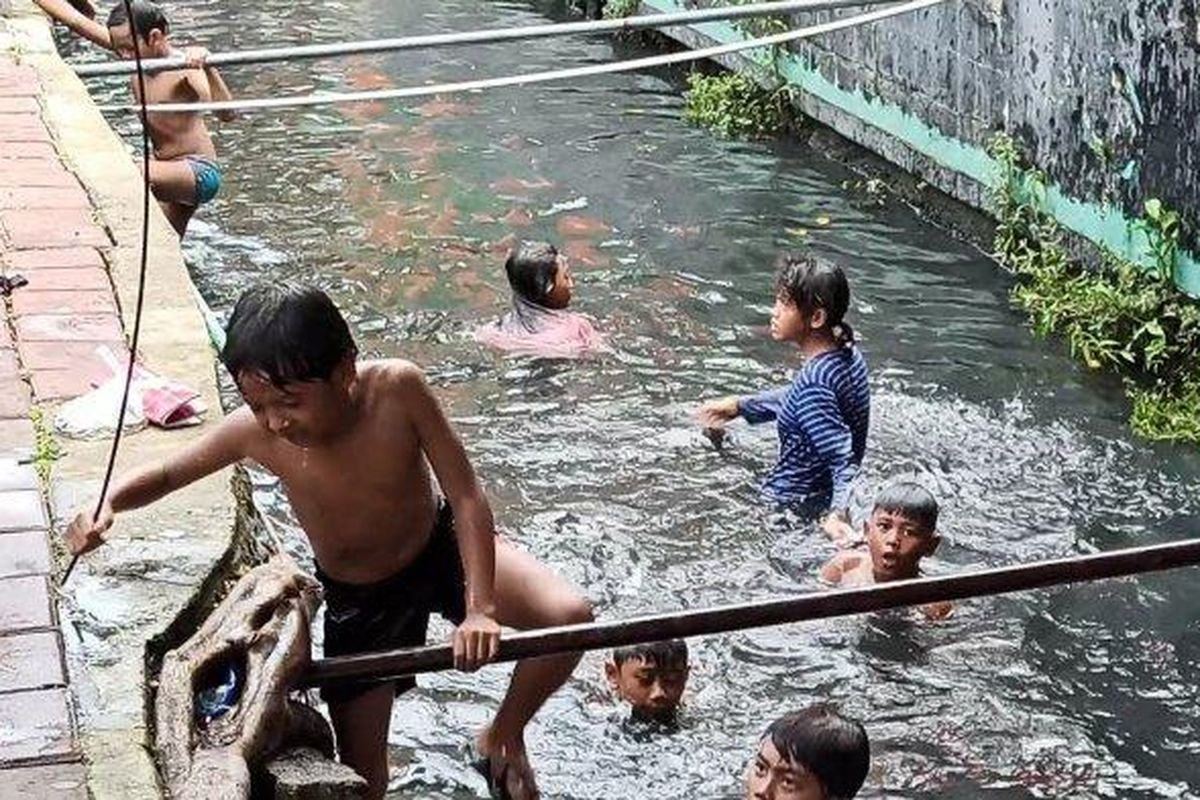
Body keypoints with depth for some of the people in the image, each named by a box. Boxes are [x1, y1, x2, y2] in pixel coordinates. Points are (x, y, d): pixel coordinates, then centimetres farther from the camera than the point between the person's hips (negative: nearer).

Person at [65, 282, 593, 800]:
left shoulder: (396, 388, -33)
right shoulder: (253, 432, -28)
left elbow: (466, 498, -27)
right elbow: (164, 475, -10)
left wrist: (479, 608, -35)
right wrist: (107, 504, -32)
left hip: (441, 544, -1)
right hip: (358, 598, 1)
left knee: (570, 616, -22)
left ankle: (502, 738, 3)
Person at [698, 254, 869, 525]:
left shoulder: (814, 382, -28)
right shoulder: (847, 353, 0)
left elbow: (842, 458, -35)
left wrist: (839, 513, -50)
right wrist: (740, 406, 26)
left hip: (791, 504, -9)